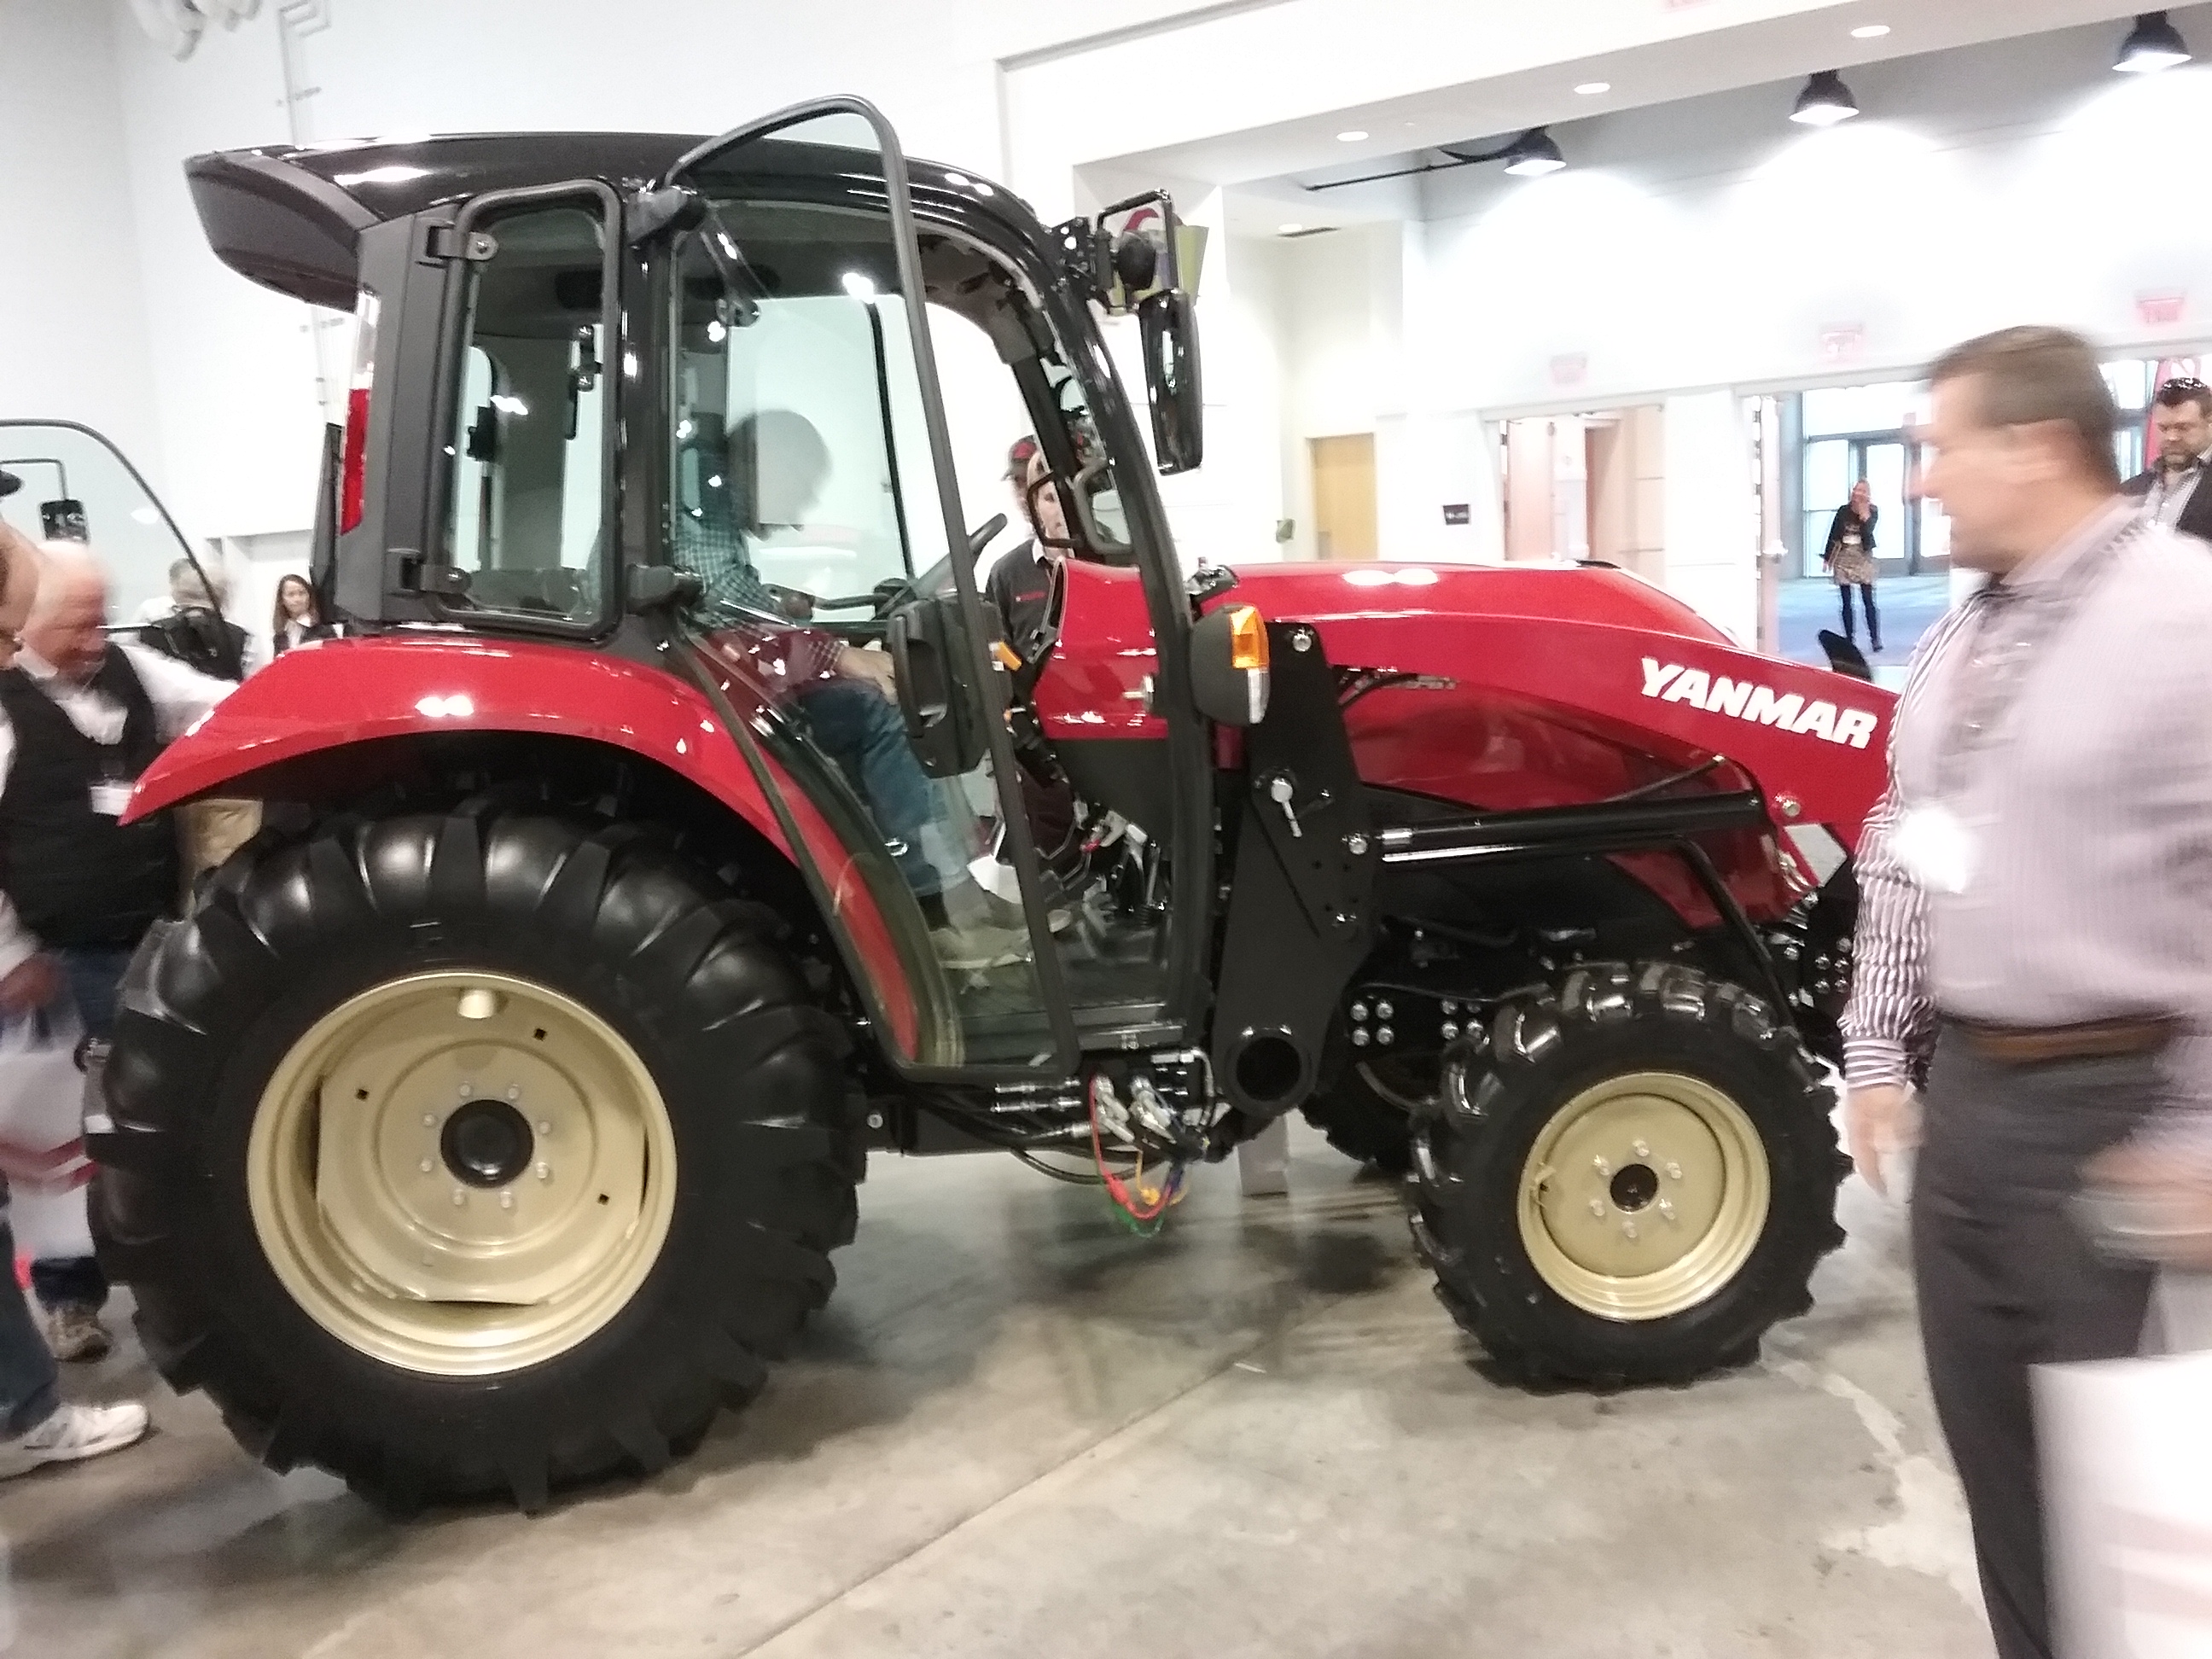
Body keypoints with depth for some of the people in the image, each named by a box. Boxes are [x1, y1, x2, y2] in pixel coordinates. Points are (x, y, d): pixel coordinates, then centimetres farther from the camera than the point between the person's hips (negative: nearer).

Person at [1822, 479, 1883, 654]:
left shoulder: (1872, 512, -1)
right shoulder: (1843, 511, 3)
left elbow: (1868, 531, -15)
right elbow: (1833, 534, 7)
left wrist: (1864, 514, -22)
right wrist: (1827, 557, 6)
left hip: (1863, 558, -2)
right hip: (1843, 558, 2)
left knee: (1868, 600, -8)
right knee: (1846, 602, 4)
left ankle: (1875, 639, -7)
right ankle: (1849, 639, 10)